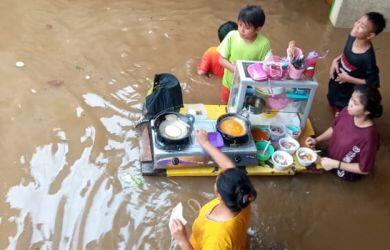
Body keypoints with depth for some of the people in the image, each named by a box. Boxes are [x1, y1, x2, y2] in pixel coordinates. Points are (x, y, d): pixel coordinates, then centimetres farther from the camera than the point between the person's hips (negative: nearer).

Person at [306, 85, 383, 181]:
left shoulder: (369, 136, -39)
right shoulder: (347, 112, -21)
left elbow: (364, 169, -26)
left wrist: (335, 164, -26)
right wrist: (317, 140, -10)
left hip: (347, 173, -6)